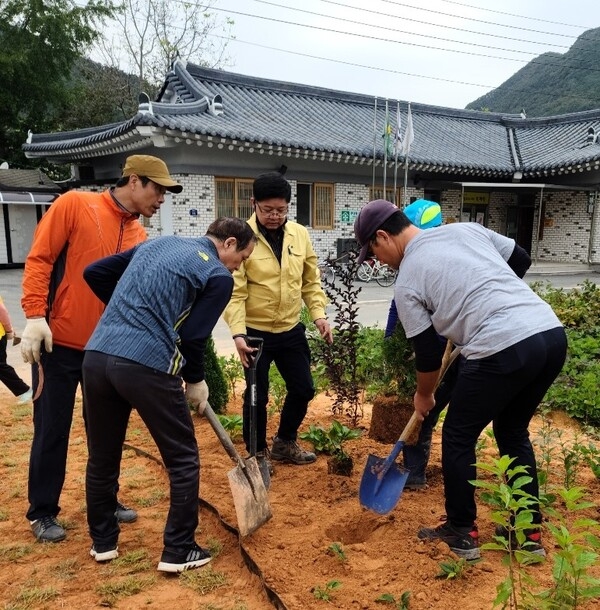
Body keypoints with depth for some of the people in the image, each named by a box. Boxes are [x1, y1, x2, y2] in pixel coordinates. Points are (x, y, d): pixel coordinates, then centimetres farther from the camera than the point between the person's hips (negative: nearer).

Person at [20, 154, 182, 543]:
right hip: (58, 342, -5)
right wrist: (35, 317, -17)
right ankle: (43, 511, 22)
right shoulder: (74, 205, -8)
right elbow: (39, 260, -10)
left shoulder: (140, 236, 6)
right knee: (52, 429, 6)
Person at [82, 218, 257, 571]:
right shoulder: (219, 277, 2)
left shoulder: (158, 243, 22)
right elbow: (192, 337, -4)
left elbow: (94, 273, 21)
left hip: (97, 355, 7)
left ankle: (103, 542, 37)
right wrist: (196, 381, 13)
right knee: (183, 460, 12)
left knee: (102, 457, 21)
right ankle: (179, 552, 19)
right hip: (147, 366, -7)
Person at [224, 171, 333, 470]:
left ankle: (285, 443, 37)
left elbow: (311, 280, 9)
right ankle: (258, 453, 28)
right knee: (257, 396, 6)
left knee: (303, 389, 15)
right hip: (256, 332, -5)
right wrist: (238, 332, -27)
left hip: (291, 329, 5)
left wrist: (318, 313, -1)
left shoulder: (300, 234, 1)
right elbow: (234, 291, -18)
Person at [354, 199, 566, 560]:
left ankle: (462, 533, 25)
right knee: (513, 433, 25)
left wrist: (424, 397, 26)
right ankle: (530, 532, 32)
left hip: (504, 349, -8)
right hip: (553, 334, 8)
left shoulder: (407, 282, 2)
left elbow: (429, 354, 7)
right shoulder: (467, 228, 18)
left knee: (458, 438, 14)